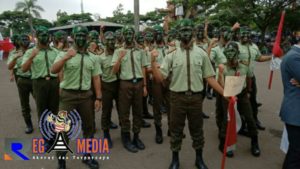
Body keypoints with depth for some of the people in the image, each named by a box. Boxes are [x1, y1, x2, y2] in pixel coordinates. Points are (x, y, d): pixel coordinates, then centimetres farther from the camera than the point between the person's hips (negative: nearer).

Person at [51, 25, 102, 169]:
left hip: (86, 95, 3)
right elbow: (53, 70, -16)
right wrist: (65, 58, -30)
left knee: (88, 126, 12)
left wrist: (98, 98, 3)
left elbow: (96, 79, 7)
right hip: (68, 95, -3)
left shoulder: (92, 57, 7)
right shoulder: (64, 54, -1)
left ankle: (87, 155, 29)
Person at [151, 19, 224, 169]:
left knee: (197, 130, 15)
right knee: (176, 130, 12)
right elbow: (160, 77, -6)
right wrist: (153, 62, -20)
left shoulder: (201, 54, 2)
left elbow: (209, 77, 3)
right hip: (177, 97, 0)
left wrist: (224, 93, -3)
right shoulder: (172, 55, 0)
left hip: (196, 97, 1)